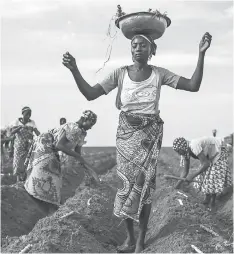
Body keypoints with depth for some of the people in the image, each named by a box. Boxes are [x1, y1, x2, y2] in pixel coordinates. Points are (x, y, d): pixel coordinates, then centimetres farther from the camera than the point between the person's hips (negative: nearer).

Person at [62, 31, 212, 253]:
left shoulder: (159, 74, -4)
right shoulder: (120, 73, -3)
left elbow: (193, 86, -10)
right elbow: (90, 94, -8)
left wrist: (201, 54, -18)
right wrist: (74, 70, -22)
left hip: (150, 135, -1)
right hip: (126, 134, 1)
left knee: (144, 185, 0)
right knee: (127, 184, 5)